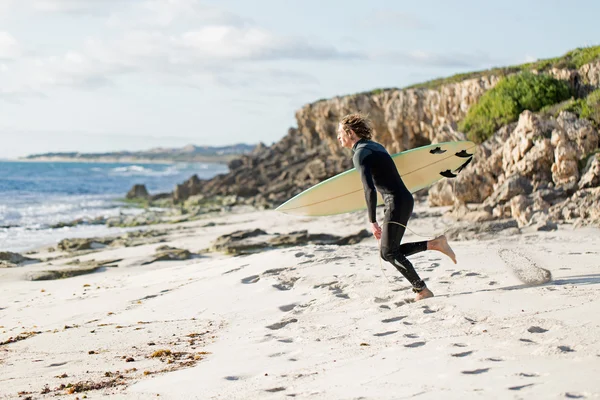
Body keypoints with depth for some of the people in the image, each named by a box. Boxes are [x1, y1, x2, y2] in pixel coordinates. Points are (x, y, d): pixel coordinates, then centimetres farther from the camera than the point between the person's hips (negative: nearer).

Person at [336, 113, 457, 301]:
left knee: (389, 253, -2)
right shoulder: (374, 146, 17)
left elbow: (370, 190, -21)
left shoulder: (360, 154, -12)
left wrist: (372, 222, -16)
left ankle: (422, 290, 0)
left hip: (397, 202, -9)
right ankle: (434, 243, 10)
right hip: (405, 199, 9)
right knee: (388, 252, 12)